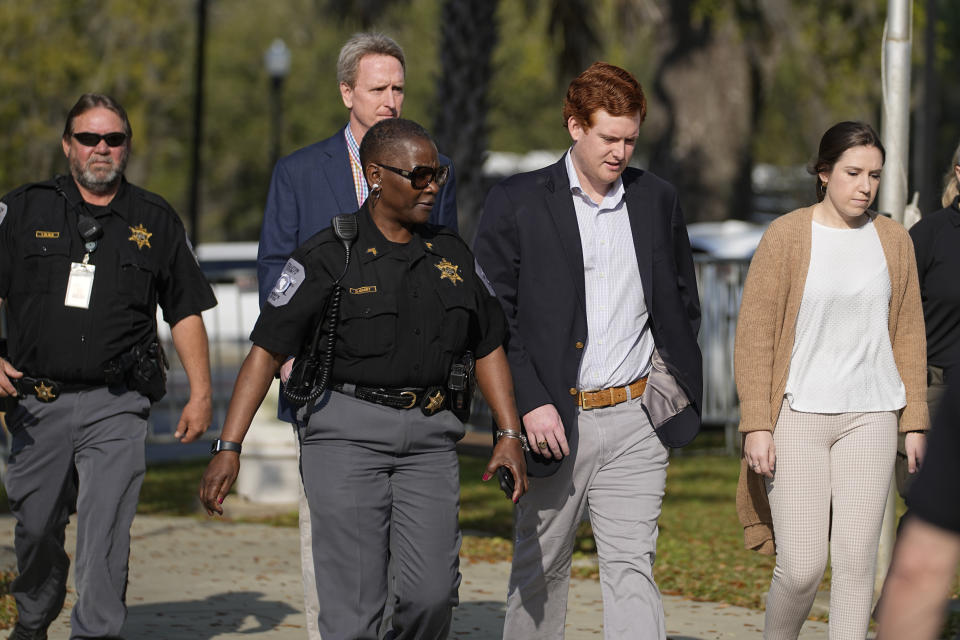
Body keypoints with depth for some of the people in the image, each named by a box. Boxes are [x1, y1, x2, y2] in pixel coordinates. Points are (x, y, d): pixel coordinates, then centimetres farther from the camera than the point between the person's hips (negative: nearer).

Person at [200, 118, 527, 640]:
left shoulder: (452, 255, 11)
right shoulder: (328, 258, -4)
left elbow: (487, 347, 20)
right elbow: (267, 350, -7)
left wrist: (510, 434, 10)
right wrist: (229, 448, -14)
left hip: (428, 434, 4)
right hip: (346, 431, -4)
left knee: (432, 593, -7)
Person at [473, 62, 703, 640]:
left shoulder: (657, 201, 8)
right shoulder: (517, 203, -2)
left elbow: (683, 304, 20)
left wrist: (668, 377, 6)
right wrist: (530, 403, -13)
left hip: (636, 420, 1)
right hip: (554, 421, -1)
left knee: (632, 566, -6)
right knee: (541, 568, 11)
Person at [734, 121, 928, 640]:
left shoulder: (893, 241, 7)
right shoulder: (785, 237, -4)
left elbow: (908, 337, 12)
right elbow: (753, 337, -5)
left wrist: (914, 423, 7)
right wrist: (757, 427, -10)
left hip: (868, 420, 3)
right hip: (797, 417, -3)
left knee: (856, 562, 0)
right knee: (801, 568, -7)